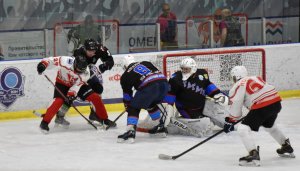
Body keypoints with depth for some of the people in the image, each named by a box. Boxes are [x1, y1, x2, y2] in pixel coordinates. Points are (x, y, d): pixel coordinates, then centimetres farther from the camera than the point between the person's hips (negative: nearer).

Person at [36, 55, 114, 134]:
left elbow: (78, 84, -28)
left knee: (95, 97, -9)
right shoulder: (65, 61, -34)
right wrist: (43, 64, -44)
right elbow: (53, 60, -28)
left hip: (77, 84, 3)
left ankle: (104, 119, 7)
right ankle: (44, 122, -18)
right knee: (59, 101, -26)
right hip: (62, 83, -3)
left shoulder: (85, 72, -25)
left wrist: (72, 93, -41)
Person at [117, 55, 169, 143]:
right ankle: (160, 127, 38)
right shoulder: (146, 63, 30)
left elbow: (127, 95, 23)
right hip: (164, 83, 6)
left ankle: (130, 132, -7)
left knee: (134, 107, 10)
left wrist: (128, 106, 38)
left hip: (149, 88, -5)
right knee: (151, 104, 33)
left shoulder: (126, 76, 19)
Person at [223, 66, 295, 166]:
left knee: (243, 128, -6)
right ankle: (286, 147, 49)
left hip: (262, 106, -8)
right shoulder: (255, 78, 25)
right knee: (269, 125, 36)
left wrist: (230, 121, 8)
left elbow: (235, 104, -2)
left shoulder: (238, 86, 2)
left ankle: (253, 154, -21)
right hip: (276, 102, 8)